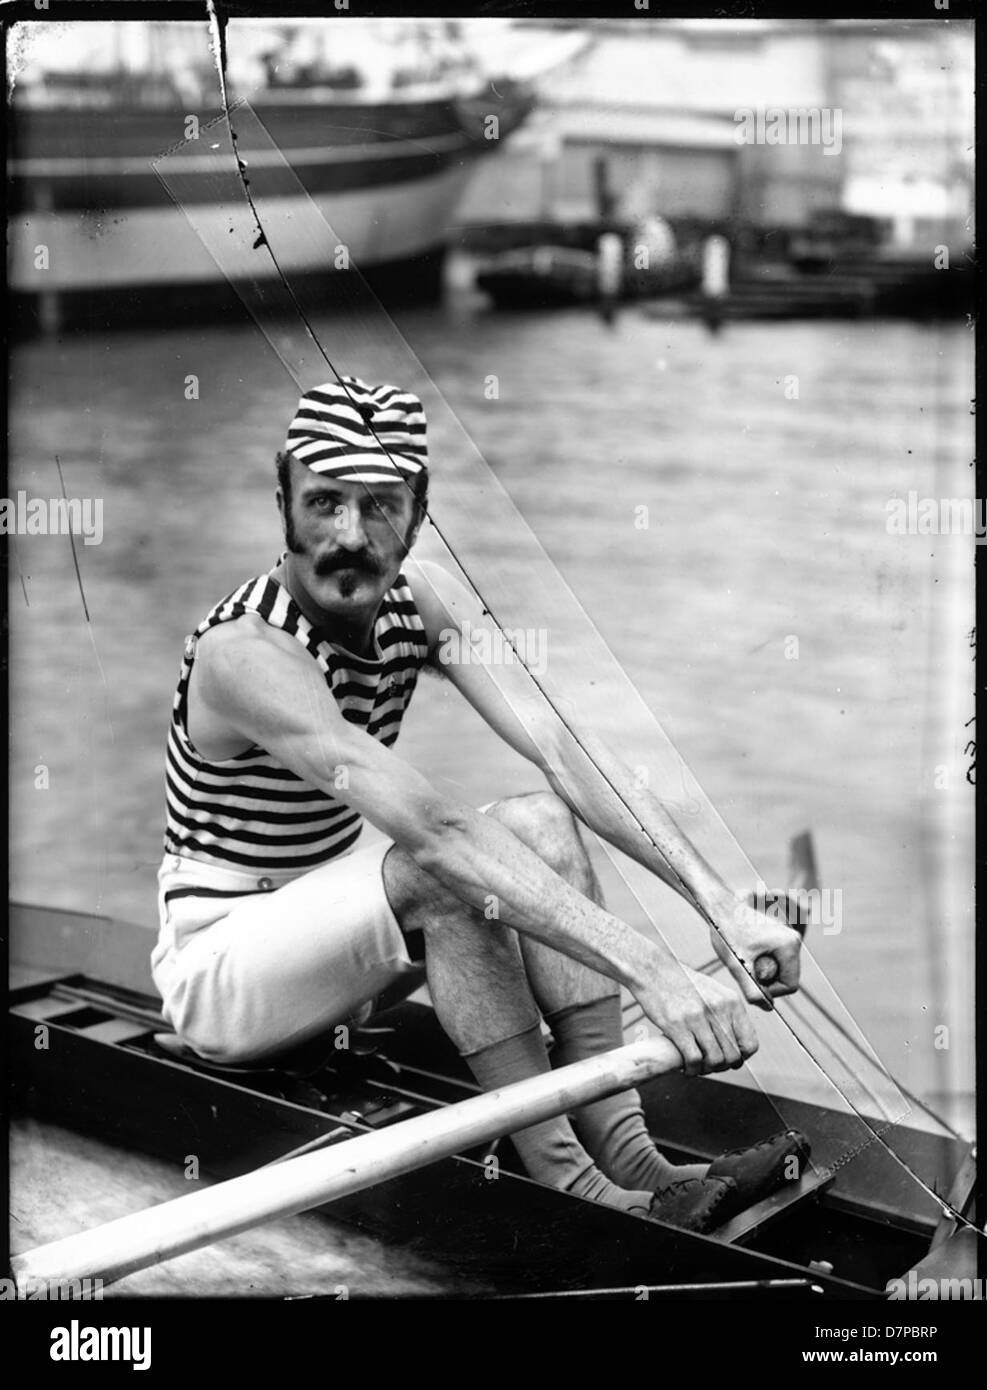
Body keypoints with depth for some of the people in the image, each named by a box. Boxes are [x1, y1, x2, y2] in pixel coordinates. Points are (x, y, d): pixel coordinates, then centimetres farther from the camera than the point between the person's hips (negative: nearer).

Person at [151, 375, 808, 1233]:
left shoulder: (421, 601, -7)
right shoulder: (247, 650, -29)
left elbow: (567, 751, -19)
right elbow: (433, 832, -42)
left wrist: (723, 904, -32)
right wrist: (653, 971, -49)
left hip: (331, 933, 7)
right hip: (217, 963, -7)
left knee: (543, 826, -15)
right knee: (446, 872, -31)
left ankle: (627, 1158, -22)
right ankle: (568, 1188, -27)